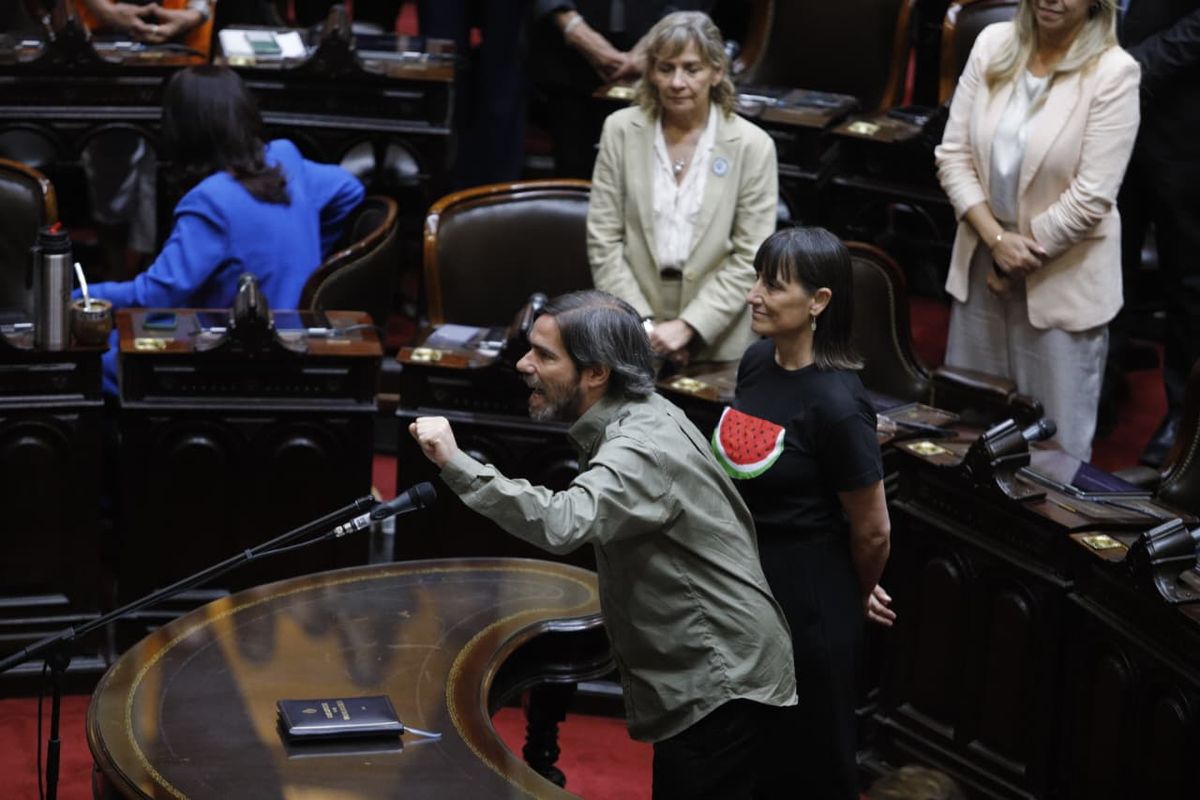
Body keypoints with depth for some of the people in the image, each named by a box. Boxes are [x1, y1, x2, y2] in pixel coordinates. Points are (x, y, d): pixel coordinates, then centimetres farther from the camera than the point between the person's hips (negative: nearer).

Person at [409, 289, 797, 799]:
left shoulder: (644, 450, -25)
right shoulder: (635, 418, 7)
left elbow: (563, 525, -42)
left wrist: (456, 465, -42)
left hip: (718, 686, -10)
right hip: (709, 675, 10)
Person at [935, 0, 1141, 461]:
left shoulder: (1113, 72, -15)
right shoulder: (992, 44, -2)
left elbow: (1090, 197, -17)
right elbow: (953, 154, -2)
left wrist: (1020, 256, -10)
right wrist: (996, 239, -13)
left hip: (1062, 279, -4)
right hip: (982, 264, 4)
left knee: (1056, 443, 5)